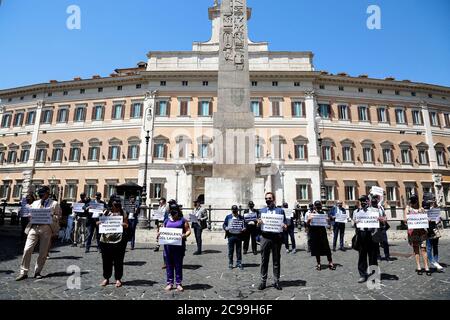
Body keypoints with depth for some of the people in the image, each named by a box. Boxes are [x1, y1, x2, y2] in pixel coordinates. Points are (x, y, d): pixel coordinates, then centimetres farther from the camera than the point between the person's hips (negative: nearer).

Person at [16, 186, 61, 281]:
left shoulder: (54, 204, 9)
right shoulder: (35, 203, 20)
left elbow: (58, 217, 4)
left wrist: (49, 216, -13)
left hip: (46, 229, -2)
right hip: (34, 227, 3)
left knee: (43, 253, 2)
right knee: (27, 250, -7)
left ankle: (37, 272, 17)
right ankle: (24, 272, 6)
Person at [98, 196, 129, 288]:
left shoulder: (122, 213, 3)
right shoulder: (106, 212, 8)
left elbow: (126, 225, 2)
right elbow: (99, 222, 11)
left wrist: (123, 225, -20)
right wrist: (99, 223, -11)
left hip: (119, 240, -2)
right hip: (106, 240, 2)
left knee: (118, 261, 4)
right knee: (106, 260, 10)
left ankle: (118, 279, 18)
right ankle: (106, 278, 27)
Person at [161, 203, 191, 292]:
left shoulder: (182, 220, 3)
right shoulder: (167, 221, 13)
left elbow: (188, 230, 1)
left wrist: (185, 235, -19)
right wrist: (160, 235, -5)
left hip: (179, 245, -3)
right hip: (168, 245, 3)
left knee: (178, 264, 4)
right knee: (169, 264, 8)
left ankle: (179, 283, 13)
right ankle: (170, 283, 20)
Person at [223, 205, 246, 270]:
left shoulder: (241, 218, 7)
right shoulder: (228, 217, 5)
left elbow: (245, 225, 11)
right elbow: (224, 224, 5)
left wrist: (244, 229, -10)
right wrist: (226, 228, -15)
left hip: (239, 236, 1)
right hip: (231, 236, -1)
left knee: (239, 250, 7)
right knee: (230, 250, 4)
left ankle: (239, 263, 18)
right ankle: (230, 264, 15)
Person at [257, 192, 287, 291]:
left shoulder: (280, 210, 9)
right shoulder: (262, 210, 13)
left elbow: (285, 225, 8)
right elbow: (258, 225, 12)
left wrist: (284, 226, -14)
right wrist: (259, 223, -11)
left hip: (277, 237, 0)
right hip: (265, 237, 1)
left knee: (276, 260, 7)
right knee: (264, 260, 4)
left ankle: (276, 281, 17)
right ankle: (263, 281, 13)